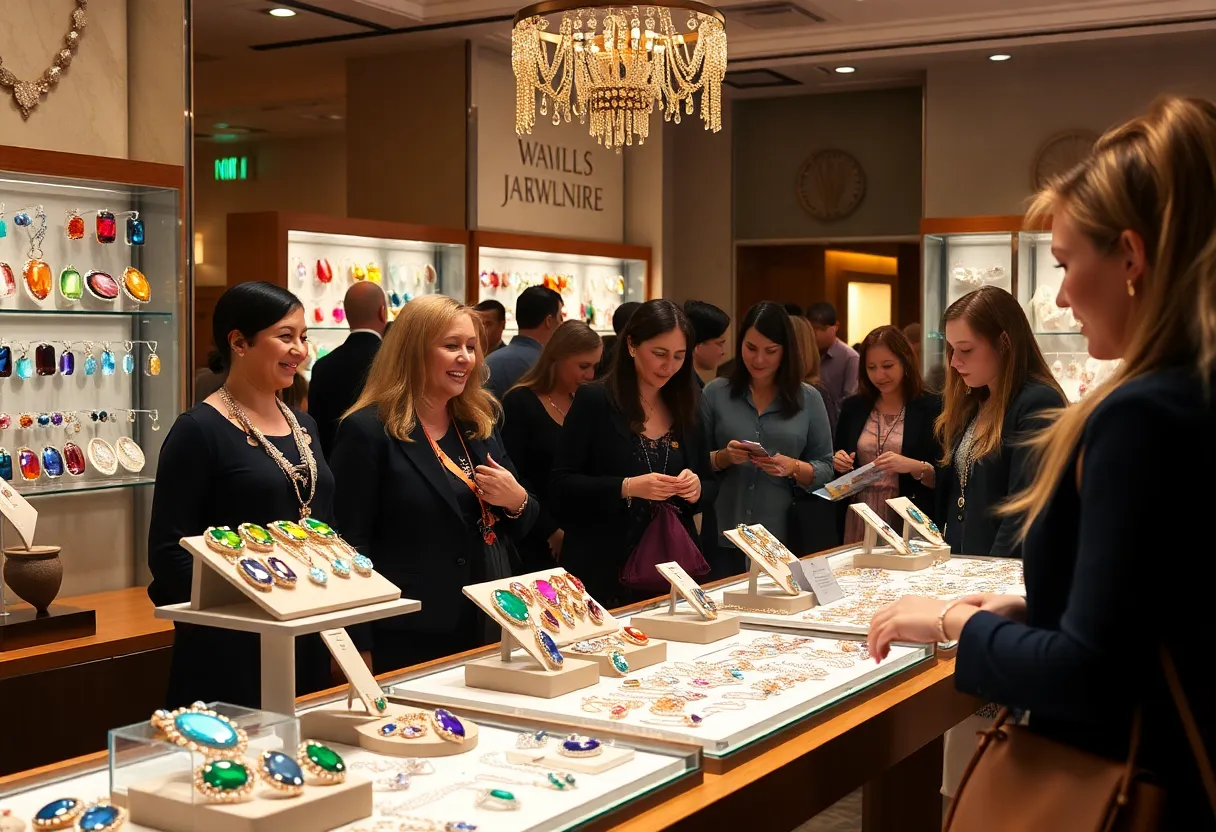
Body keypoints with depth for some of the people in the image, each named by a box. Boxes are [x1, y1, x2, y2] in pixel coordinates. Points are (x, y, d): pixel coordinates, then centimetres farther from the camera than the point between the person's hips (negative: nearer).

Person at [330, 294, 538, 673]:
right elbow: (351, 544, -13)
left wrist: (517, 501, -6)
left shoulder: (479, 424, 10)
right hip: (410, 638, -6)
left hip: (490, 627, 7)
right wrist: (364, 649, -16)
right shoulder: (368, 431, -11)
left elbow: (517, 529, 17)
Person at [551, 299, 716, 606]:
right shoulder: (595, 401, -7)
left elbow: (710, 486, 12)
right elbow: (561, 485, -11)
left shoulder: (686, 408, 7)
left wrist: (696, 488, -10)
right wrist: (626, 488, -24)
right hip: (607, 569, -4)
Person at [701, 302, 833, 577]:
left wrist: (793, 468, -15)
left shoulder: (808, 399, 3)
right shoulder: (715, 393, 2)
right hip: (724, 537, 0)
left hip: (785, 539, 0)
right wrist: (722, 458, -15)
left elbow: (826, 469, 3)